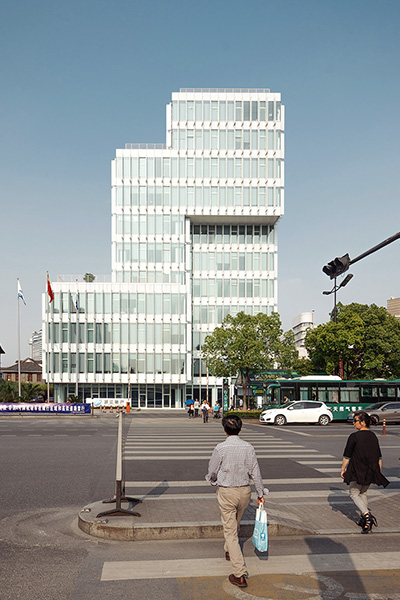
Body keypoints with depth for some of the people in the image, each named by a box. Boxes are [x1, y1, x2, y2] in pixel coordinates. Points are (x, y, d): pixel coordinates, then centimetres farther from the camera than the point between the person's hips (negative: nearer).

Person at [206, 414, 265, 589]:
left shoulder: (221, 448, -17)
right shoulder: (248, 447, -7)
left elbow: (211, 472, -6)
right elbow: (255, 472, -2)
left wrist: (213, 481, 17)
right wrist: (260, 493, 9)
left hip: (226, 492, -4)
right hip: (245, 490, 4)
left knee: (230, 531, 1)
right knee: (235, 524, 28)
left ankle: (240, 574, -3)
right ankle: (229, 551, 50)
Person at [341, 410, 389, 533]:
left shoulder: (354, 436, -12)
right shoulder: (373, 436, 7)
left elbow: (347, 456, -9)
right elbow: (379, 458, 12)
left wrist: (343, 469, 3)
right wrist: (379, 472, 21)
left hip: (358, 471, -6)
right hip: (371, 472, 6)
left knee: (354, 494, 3)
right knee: (363, 493, 21)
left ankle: (368, 515, -17)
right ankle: (364, 519, 20)